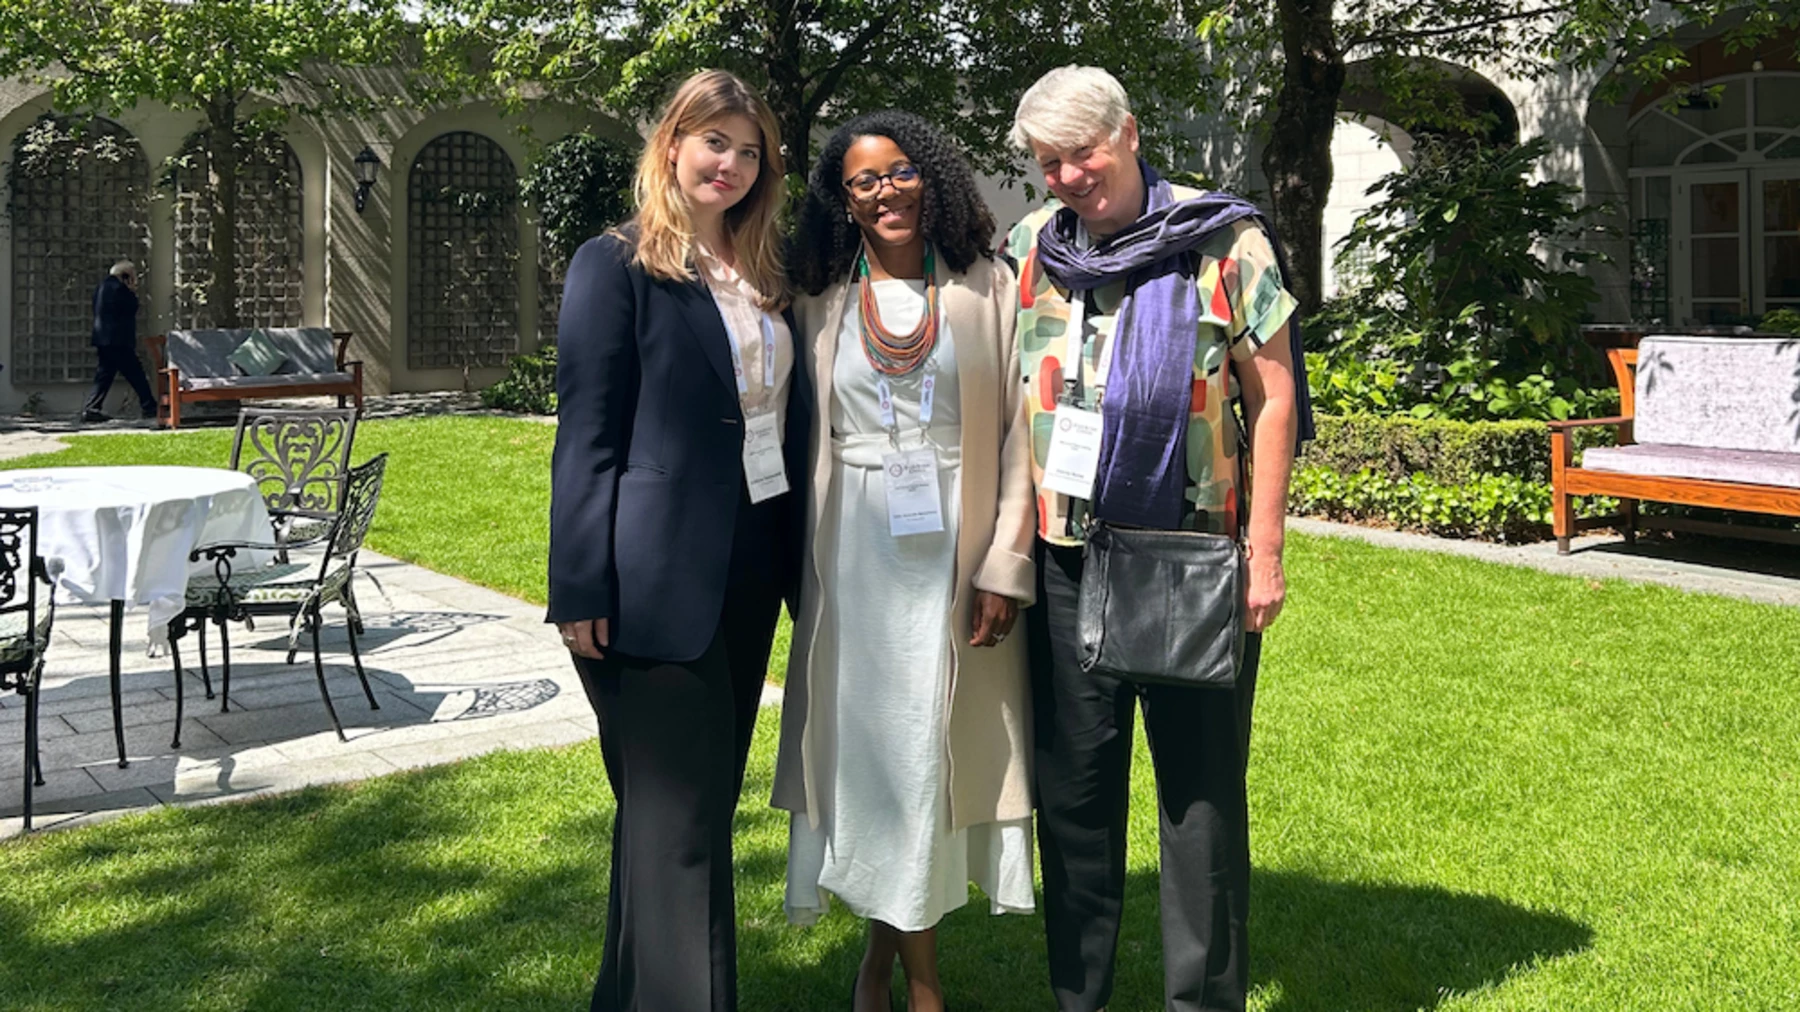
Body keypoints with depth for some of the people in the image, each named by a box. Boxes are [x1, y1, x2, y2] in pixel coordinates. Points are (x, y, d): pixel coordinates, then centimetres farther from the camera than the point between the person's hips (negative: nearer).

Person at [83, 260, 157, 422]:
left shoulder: (102, 286, 18)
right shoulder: (118, 288, -13)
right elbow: (132, 307, -8)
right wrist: (132, 292, 3)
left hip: (103, 340, 9)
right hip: (118, 341, -9)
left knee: (104, 375, 8)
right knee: (135, 374, -3)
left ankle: (91, 409, 2)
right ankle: (148, 407, 0)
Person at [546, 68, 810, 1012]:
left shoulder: (763, 272, 14)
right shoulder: (615, 265, -6)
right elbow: (586, 436, -10)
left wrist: (796, 556, 9)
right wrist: (583, 591, -15)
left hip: (751, 569, 7)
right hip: (658, 577, -7)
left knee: (704, 799, 14)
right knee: (679, 813, -1)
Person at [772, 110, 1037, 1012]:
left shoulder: (986, 289, 3)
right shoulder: (822, 303, 8)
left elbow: (1018, 431, -1)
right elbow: (805, 442, 10)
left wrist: (1005, 564, -8)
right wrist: (802, 571, 5)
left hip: (956, 549, -1)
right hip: (856, 555, 1)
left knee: (940, 743, 3)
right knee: (876, 745, 3)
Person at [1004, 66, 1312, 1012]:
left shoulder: (1224, 242, -3)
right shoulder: (1028, 249, 8)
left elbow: (1272, 400, -3)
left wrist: (1264, 551, -7)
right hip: (1064, 555, 4)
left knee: (1203, 787, 4)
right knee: (1072, 783, 10)